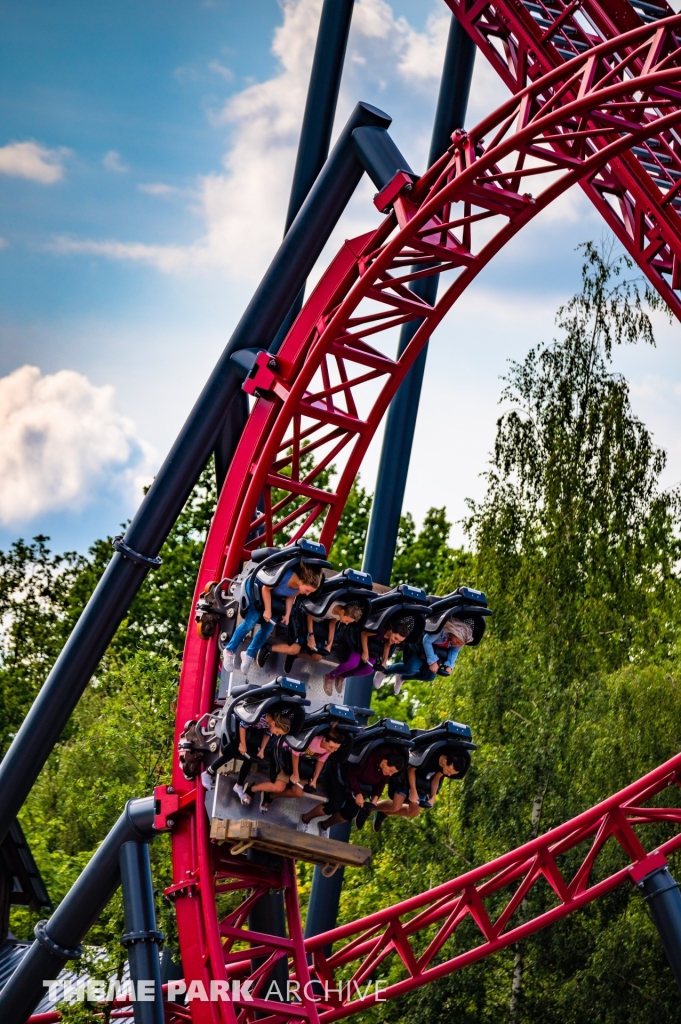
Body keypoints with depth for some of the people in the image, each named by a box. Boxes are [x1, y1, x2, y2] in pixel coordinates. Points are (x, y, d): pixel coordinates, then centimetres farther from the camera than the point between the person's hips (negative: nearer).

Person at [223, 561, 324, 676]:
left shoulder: (302, 585, -22)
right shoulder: (285, 576, -41)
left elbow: (291, 597, -3)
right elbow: (266, 589, -27)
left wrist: (287, 615, -7)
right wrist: (267, 610, -21)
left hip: (275, 596, 6)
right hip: (257, 587, -6)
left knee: (268, 629, -2)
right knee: (250, 622, -13)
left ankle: (249, 655, 13)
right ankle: (229, 651, 0)